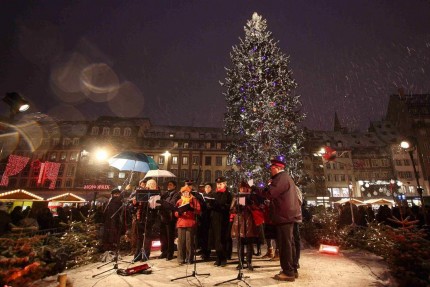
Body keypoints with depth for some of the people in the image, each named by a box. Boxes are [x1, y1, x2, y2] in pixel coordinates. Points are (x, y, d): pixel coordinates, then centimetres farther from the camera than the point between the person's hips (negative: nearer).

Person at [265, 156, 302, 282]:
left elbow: (271, 193, -20)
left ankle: (288, 272, 2)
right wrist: (272, 185, 13)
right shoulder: (285, 177, 19)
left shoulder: (281, 177, -13)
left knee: (284, 244, -5)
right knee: (289, 243, 15)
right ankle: (292, 270, 24)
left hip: (284, 215, -11)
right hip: (288, 214, 11)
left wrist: (269, 185, -2)